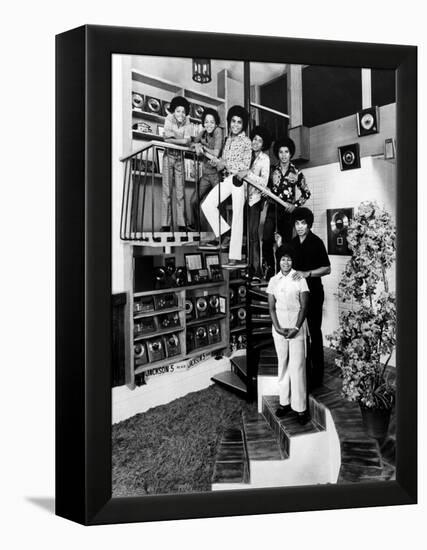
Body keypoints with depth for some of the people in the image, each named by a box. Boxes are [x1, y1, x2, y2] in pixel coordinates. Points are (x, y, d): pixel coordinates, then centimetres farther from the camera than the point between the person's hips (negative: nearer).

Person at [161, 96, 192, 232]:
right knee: (166, 191, -6)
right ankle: (165, 225, -6)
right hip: (168, 156, -2)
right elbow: (167, 138, -17)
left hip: (180, 157, 2)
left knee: (180, 192, -1)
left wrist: (173, 139, -22)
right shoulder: (169, 120, -4)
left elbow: (188, 141, -9)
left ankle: (182, 224, -1)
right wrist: (182, 140, -18)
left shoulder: (187, 123, 2)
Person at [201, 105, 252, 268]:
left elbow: (245, 165, -9)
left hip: (239, 180, -6)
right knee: (207, 205, -7)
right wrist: (217, 162, -4)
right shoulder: (227, 140, 17)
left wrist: (224, 164, -14)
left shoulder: (246, 141, -1)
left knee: (237, 217, -7)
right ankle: (223, 234, 9)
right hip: (226, 178, 6)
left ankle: (235, 258, -5)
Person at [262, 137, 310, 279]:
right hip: (272, 209, 1)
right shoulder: (272, 170, 8)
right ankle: (269, 269, 1)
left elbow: (306, 193, 8)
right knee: (267, 240, -12)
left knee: (286, 242, -1)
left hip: (288, 210, -1)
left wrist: (296, 205, -4)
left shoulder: (296, 173, 4)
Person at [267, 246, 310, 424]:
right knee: (282, 364, 8)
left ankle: (300, 407, 1)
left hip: (296, 326, -3)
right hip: (279, 326, 3)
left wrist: (296, 328, -15)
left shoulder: (299, 279, -2)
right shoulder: (273, 281, 6)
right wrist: (278, 327, -8)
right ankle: (284, 402, 18)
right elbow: (271, 307, 4)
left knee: (297, 366, -4)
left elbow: (304, 306, -6)